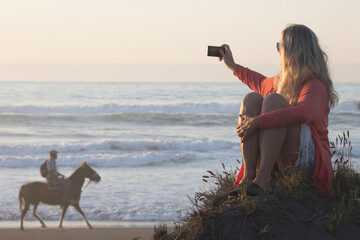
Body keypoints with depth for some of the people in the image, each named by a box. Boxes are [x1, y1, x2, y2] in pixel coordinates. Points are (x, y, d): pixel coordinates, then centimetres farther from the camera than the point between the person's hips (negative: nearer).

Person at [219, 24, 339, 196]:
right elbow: (262, 83, 44)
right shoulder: (282, 81, 17)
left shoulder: (315, 86, -11)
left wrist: (258, 122, -35)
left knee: (273, 99, -24)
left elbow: (303, 113, -35)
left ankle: (263, 178, -37)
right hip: (280, 160, 8)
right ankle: (248, 175, -24)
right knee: (252, 98, -8)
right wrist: (233, 66, 52)